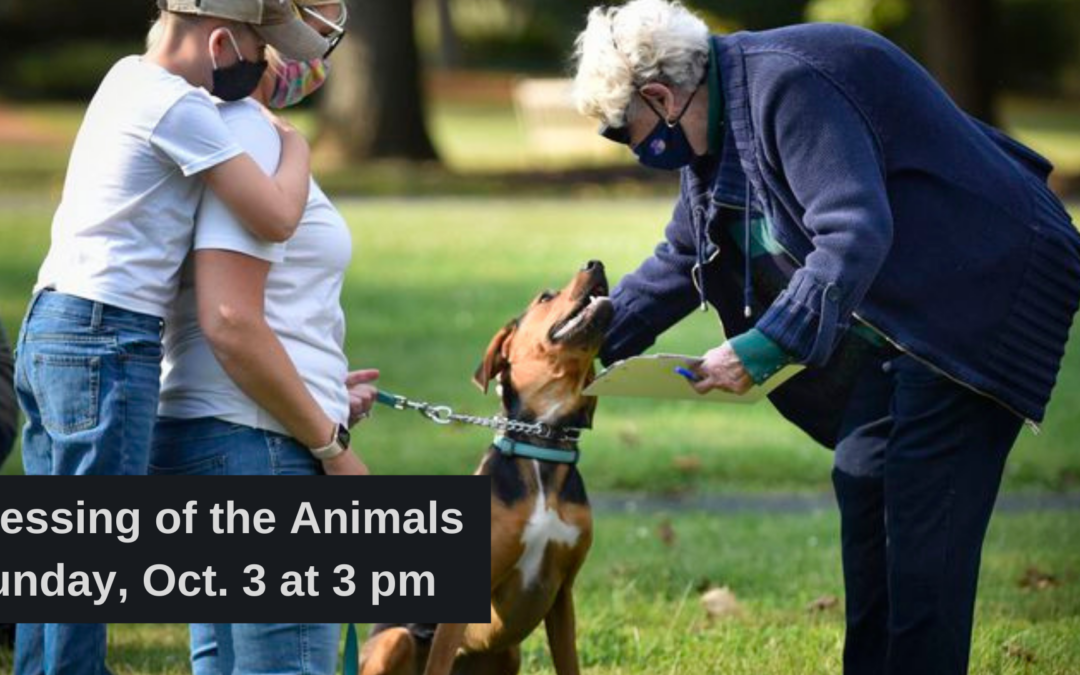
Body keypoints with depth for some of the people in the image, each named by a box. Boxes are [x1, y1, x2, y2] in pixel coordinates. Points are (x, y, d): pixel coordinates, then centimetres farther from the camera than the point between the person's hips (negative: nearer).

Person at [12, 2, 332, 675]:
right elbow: (277, 217, -14)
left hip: (49, 326, 10)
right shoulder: (177, 108, -12)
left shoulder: (129, 77, 16)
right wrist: (297, 146, 3)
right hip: (106, 342, -10)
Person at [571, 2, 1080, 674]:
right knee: (863, 481, 9)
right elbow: (680, 263, 21)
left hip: (983, 287, -10)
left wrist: (764, 347, -33)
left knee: (924, 510, -12)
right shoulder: (720, 122, 8)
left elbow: (855, 234, -32)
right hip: (899, 316, 10)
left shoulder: (787, 87, -25)